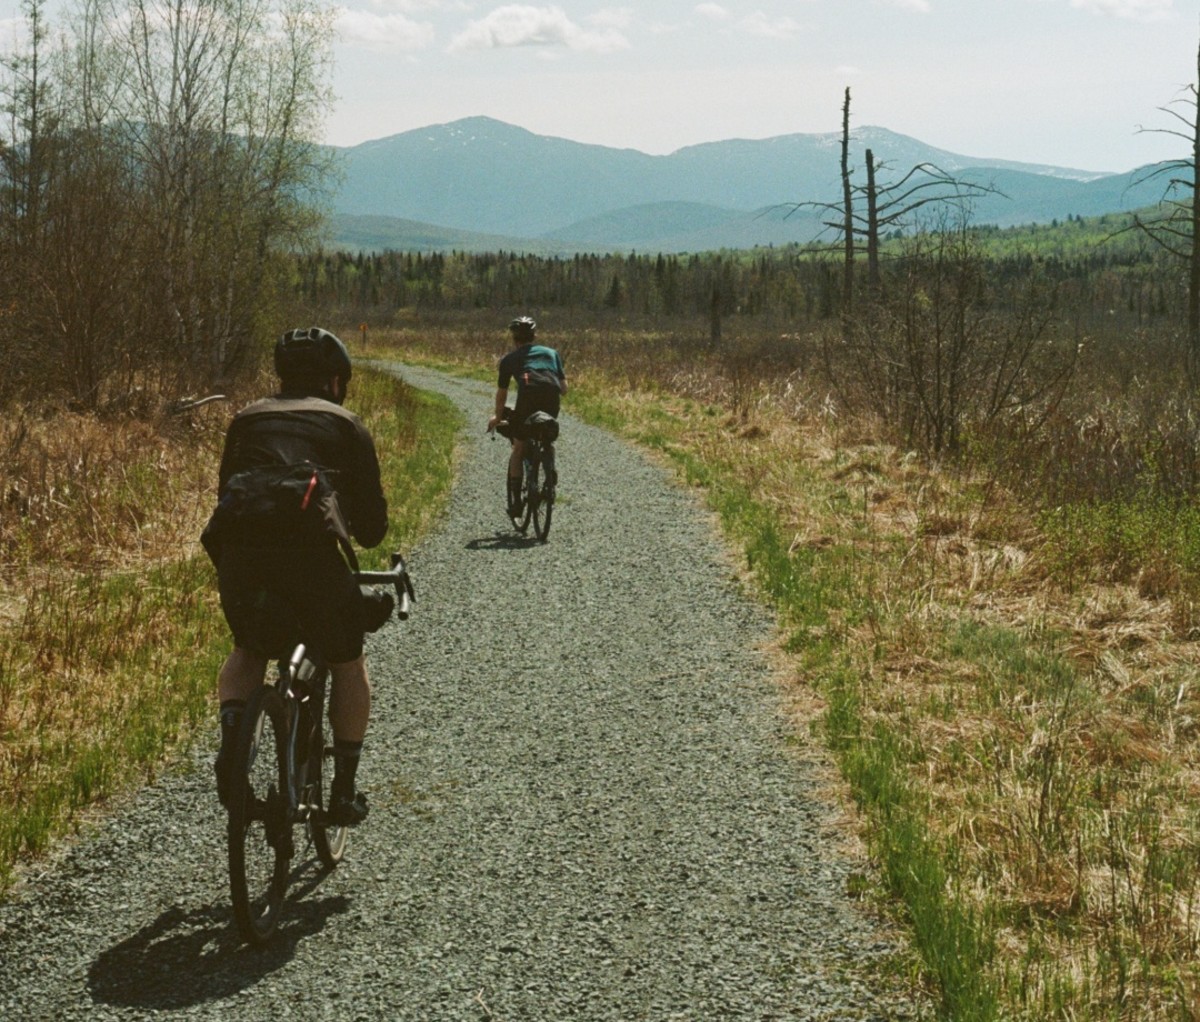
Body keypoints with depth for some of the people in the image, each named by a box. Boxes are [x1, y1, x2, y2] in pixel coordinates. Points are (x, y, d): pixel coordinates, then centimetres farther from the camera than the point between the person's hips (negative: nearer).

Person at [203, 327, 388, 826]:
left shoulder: (246, 419, 26)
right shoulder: (345, 424, 17)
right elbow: (372, 522, 14)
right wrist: (367, 535, 37)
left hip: (237, 550, 3)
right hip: (311, 552, -3)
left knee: (249, 650, 31)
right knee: (347, 662, 21)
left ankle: (232, 731, 2)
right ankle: (343, 790, 20)